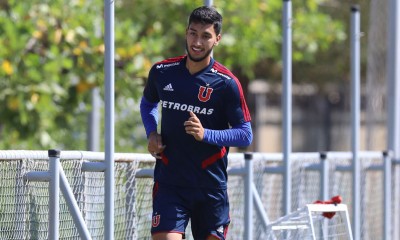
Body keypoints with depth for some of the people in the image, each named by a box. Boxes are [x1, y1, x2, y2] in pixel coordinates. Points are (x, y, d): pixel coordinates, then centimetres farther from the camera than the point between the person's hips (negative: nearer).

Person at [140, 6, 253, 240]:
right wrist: (152, 133, 4)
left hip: (212, 186, -1)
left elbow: (245, 135, -6)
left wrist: (206, 134, -21)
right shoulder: (162, 72, 2)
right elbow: (148, 103, 24)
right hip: (169, 183, 1)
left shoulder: (227, 84, -7)